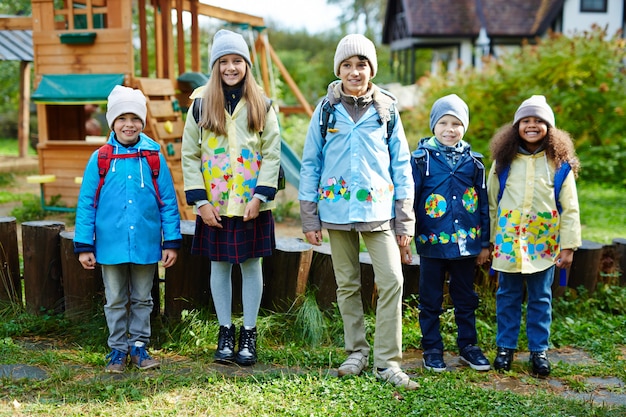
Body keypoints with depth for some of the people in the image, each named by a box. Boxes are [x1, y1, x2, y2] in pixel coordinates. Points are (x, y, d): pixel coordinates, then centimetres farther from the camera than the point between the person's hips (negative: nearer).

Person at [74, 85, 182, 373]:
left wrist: (172, 242, -1)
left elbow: (169, 202, 0)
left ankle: (139, 346, 28)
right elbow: (86, 204, -2)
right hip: (111, 244, 0)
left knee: (142, 299, 14)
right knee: (115, 301, 13)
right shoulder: (99, 159, -6)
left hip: (146, 244, 0)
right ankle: (118, 349, 27)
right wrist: (84, 246, -4)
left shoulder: (154, 158, -4)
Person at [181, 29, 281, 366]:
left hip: (252, 204, 0)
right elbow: (189, 155, 1)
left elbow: (272, 154, -1)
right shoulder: (201, 104, 1)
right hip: (215, 205, 1)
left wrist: (259, 197, -11)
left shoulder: (261, 105, 1)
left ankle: (249, 334, 20)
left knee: (251, 265, 7)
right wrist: (200, 201, -7)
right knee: (219, 266, 8)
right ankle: (225, 331, 23)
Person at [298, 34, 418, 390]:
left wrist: (405, 220, -1)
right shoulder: (326, 109, 4)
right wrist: (310, 218, 2)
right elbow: (310, 164, 6)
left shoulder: (386, 109, 3)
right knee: (347, 285, 9)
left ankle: (387, 361, 0)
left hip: (378, 210, -1)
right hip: (337, 210, 1)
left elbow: (402, 165, 4)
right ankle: (357, 352, 24)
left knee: (392, 280, -10)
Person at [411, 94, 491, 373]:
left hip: (466, 242, 3)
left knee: (466, 298, 13)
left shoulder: (473, 161, 5)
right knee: (431, 300, 8)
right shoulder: (421, 158, -4)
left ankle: (468, 346, 26)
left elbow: (483, 204, 9)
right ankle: (432, 349, 20)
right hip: (432, 242, -3)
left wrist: (484, 242, 8)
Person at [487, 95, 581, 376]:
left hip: (544, 243, -1)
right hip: (508, 240, 1)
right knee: (508, 296, 9)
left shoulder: (560, 164, -1)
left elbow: (570, 208, 0)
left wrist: (568, 245, -4)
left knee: (541, 298, 8)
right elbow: (492, 204, 6)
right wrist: (488, 241, 4)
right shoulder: (503, 161, 2)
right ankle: (505, 347, 21)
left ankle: (539, 350, 19)